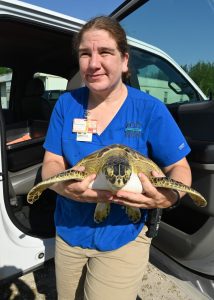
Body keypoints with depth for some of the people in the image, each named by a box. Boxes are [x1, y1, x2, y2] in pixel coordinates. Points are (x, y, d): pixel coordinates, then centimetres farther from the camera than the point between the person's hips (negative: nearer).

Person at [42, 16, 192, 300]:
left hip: (123, 237, -3)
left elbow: (179, 167, -6)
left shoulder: (150, 109, -13)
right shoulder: (66, 104, -5)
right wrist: (67, 186, -28)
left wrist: (170, 196, -29)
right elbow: (51, 164, -5)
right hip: (69, 232, 4)